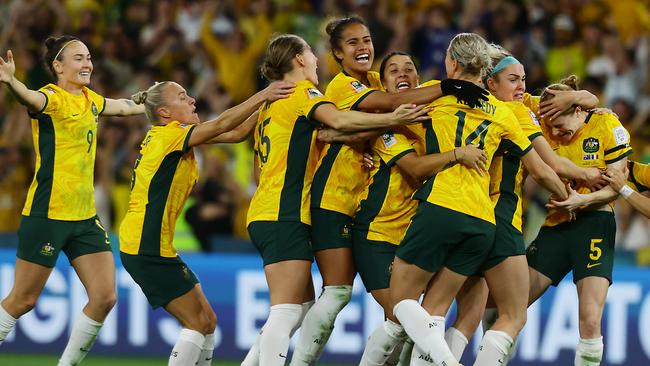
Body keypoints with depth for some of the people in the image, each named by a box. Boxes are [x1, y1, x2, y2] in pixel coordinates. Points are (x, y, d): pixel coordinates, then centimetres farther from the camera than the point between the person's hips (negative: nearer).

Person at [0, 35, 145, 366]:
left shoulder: (90, 99, 12)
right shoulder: (52, 98, -12)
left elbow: (124, 106, 33)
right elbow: (30, 99, -36)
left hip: (84, 217, 7)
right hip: (47, 214, -7)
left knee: (105, 298, -2)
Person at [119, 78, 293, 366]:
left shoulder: (173, 136, 13)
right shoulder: (169, 135, -13)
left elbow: (232, 134, 12)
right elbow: (221, 126, -21)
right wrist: (262, 96, -19)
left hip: (154, 247, 10)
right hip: (148, 249, -10)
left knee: (207, 321, 10)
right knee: (197, 323, -7)